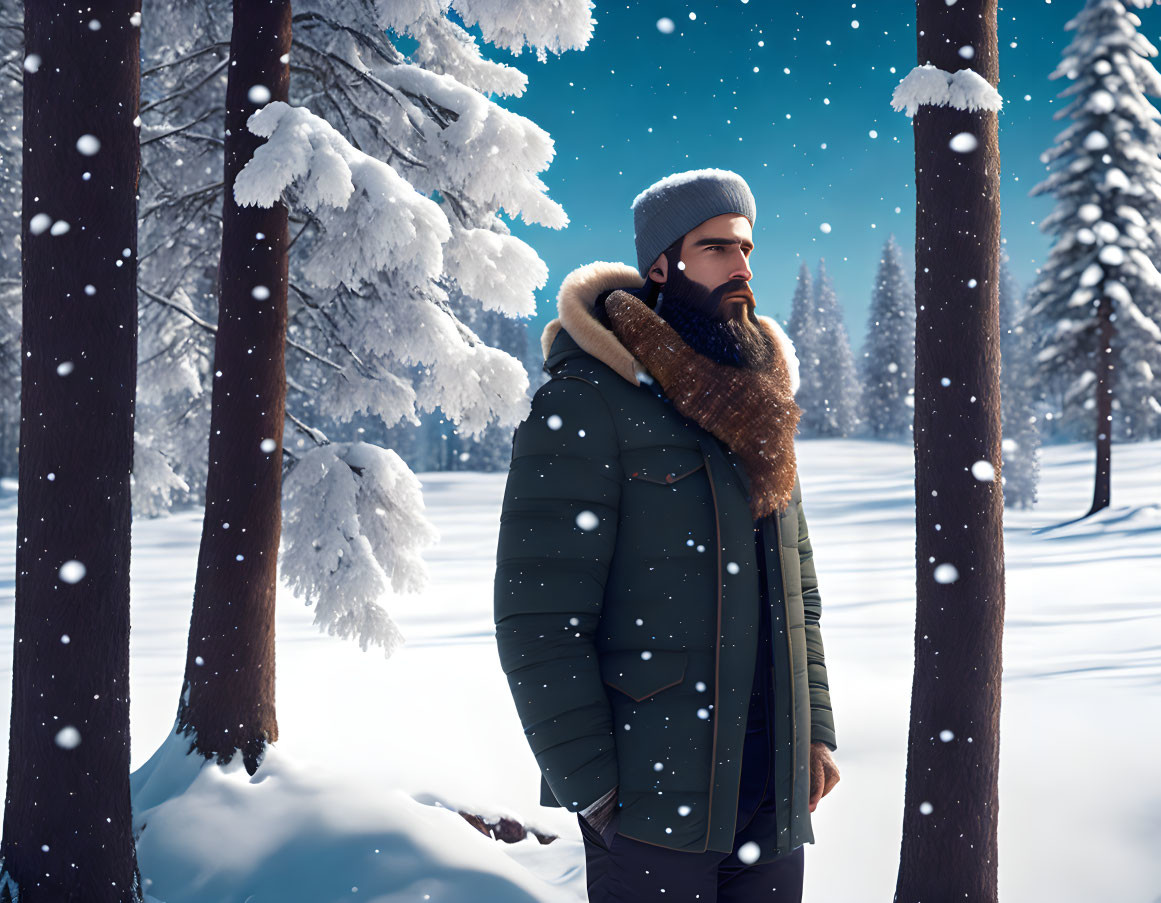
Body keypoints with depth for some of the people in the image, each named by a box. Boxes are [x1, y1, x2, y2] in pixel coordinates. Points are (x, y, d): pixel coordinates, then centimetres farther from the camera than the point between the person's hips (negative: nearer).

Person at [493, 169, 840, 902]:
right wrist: (591, 786, -15)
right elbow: (539, 618, -14)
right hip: (652, 791, -6)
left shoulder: (760, 401, 12)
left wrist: (816, 729, 9)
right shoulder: (584, 406, -11)